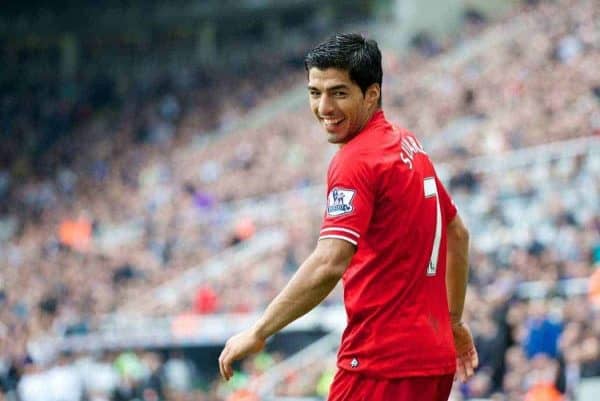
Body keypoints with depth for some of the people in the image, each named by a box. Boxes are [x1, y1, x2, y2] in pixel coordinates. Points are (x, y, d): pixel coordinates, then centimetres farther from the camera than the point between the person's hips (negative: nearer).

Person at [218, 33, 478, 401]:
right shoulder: (409, 145, 13)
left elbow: (329, 265, -26)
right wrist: (453, 320, 32)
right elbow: (457, 234, 24)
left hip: (383, 363, -9)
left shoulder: (356, 162, -15)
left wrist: (258, 333, -21)